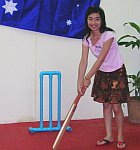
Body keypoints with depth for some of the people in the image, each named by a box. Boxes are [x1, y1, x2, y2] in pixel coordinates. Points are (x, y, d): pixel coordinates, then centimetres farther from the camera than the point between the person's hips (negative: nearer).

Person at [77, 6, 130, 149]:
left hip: (117, 73, -5)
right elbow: (83, 61, -15)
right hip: (102, 73, 5)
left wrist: (87, 78, -34)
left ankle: (120, 138, 12)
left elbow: (101, 59, -31)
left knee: (116, 107, -4)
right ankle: (108, 136, 22)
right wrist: (79, 81, -25)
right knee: (106, 105, 10)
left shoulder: (108, 35, -26)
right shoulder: (86, 39, -7)